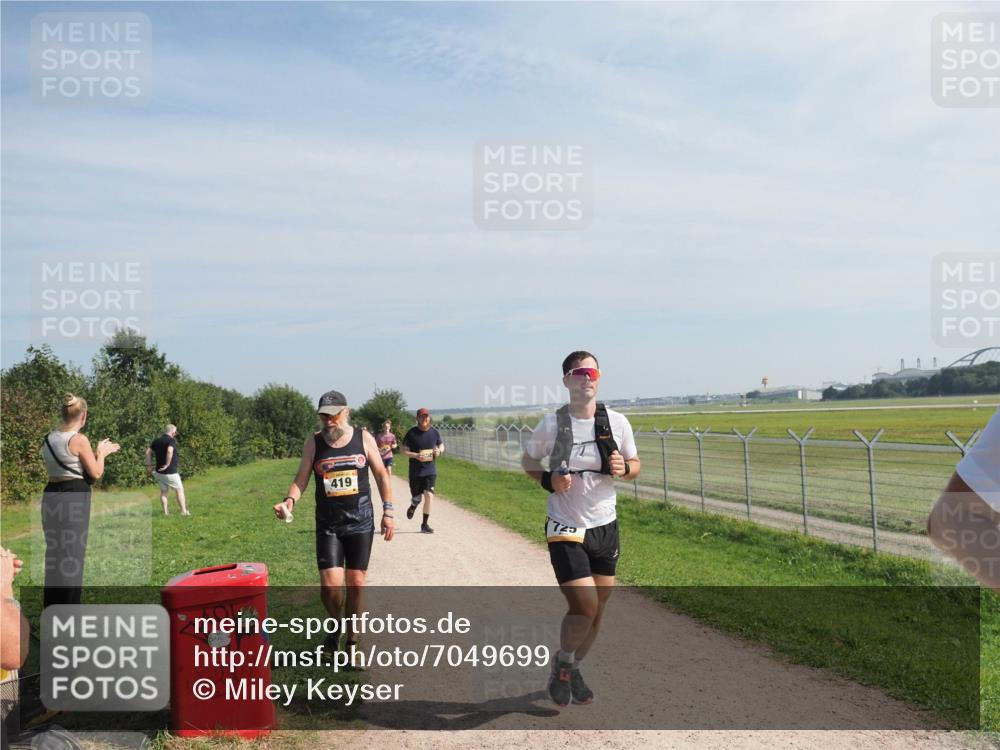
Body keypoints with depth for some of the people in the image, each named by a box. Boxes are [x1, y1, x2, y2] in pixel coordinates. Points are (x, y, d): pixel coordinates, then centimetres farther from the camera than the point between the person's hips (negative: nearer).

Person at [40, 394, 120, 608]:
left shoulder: (49, 438, 8)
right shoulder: (79, 439, -15)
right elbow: (96, 474, -9)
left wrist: (94, 453, 22)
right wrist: (101, 453, 6)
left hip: (52, 496, 7)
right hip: (74, 498, -7)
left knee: (54, 550, 17)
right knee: (72, 552, 2)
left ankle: (52, 607, 27)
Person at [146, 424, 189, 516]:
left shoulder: (157, 441, 8)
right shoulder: (171, 440, -15)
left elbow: (148, 452, 8)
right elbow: (170, 451, -32)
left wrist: (149, 465, 10)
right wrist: (167, 464, -24)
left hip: (159, 472, 7)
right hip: (170, 472, -7)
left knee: (164, 491, 17)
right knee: (179, 490, 6)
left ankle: (165, 512, 17)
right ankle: (184, 511, 7)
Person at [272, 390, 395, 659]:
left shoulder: (363, 438, -1)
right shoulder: (313, 442, -1)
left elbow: (381, 475, 5)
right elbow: (301, 478, 1)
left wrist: (387, 512, 1)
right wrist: (290, 500, -19)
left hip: (361, 523, 0)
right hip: (328, 524, 0)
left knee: (356, 583, 3)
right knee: (330, 586, -8)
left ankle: (352, 640, 21)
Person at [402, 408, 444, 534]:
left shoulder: (434, 432, 0)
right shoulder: (411, 433, -8)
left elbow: (442, 445, 15)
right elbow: (404, 450, -5)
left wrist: (439, 451, -8)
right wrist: (416, 455, -21)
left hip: (430, 470, 1)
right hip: (415, 471, -1)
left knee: (429, 495, -11)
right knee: (417, 498, 7)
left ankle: (425, 524, 4)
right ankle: (413, 506, 46)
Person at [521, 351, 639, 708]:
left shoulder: (617, 422, -3)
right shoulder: (552, 424, -9)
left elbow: (635, 464, 8)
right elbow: (528, 460, 5)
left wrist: (623, 468, -15)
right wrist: (549, 481, -14)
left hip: (606, 527, 4)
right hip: (566, 531, -4)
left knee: (598, 609, 12)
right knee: (584, 606, -11)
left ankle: (574, 669, 36)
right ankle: (562, 663, 19)